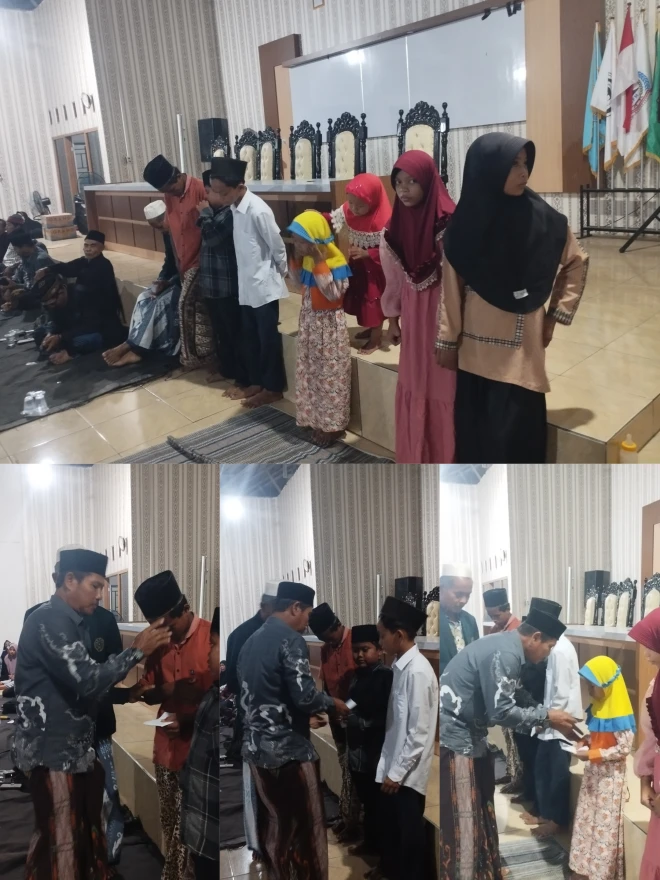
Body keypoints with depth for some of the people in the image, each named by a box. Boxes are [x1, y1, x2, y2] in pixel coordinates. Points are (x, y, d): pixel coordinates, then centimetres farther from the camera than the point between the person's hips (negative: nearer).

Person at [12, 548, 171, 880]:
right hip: (52, 750, -10)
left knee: (83, 837, 17)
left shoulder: (71, 623, 13)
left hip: (74, 747, 10)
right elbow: (86, 680, -25)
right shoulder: (49, 620, -19)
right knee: (59, 843, -1)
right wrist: (137, 651, -18)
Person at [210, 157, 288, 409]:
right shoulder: (235, 208, 4)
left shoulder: (258, 211, -21)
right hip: (246, 285, 8)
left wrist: (282, 273, 0)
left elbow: (278, 247, -13)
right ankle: (256, 382, 29)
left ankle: (273, 388, 14)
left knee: (269, 339, 3)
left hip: (264, 286, -8)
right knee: (249, 338, 16)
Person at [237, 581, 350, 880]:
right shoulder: (290, 640, -14)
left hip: (256, 748, 8)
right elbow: (304, 696, -21)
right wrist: (333, 704, -1)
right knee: (308, 827, 3)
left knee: (273, 825, 15)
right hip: (289, 749, -8)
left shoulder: (251, 641, 11)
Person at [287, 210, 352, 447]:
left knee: (329, 376, 2)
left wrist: (319, 262, -30)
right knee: (310, 371, 15)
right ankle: (316, 418, 30)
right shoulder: (307, 258, 1)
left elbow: (333, 293, -28)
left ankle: (332, 425, 14)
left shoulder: (335, 261, -21)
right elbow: (299, 282, 13)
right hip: (309, 320, 8)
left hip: (329, 324, -8)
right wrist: (296, 258, -2)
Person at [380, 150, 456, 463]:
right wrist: (392, 319, 16)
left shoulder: (450, 223, -16)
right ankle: (415, 459, 28)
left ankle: (446, 460, 16)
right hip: (413, 318, 6)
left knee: (444, 388, 2)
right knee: (413, 387, 13)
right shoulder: (395, 225, 2)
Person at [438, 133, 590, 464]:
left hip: (521, 345, 0)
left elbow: (576, 263, 9)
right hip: (476, 345, 1)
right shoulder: (465, 222, -6)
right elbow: (451, 286, -1)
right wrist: (447, 340, 1)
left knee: (516, 430, 1)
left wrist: (557, 314, 5)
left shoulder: (542, 218, -6)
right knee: (475, 427, 9)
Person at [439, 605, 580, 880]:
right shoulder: (504, 654, -23)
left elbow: (503, 705, 11)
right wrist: (547, 716, -12)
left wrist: (550, 719, 7)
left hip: (467, 732, 10)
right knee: (461, 815, 0)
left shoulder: (506, 646, 8)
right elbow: (501, 712, -23)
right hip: (453, 735, -10)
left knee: (480, 805, 20)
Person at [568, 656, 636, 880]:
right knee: (586, 821, 15)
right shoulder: (596, 708, 5)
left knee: (604, 826, 3)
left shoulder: (619, 714, -21)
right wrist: (583, 743, -3)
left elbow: (624, 749, -21)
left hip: (610, 777, -8)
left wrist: (591, 754, -23)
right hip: (593, 773, 8)